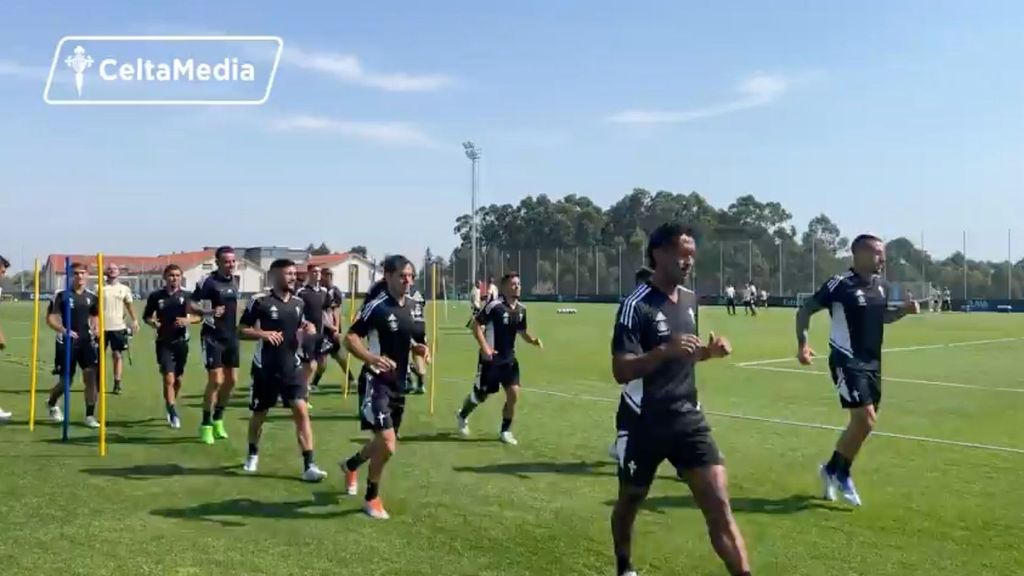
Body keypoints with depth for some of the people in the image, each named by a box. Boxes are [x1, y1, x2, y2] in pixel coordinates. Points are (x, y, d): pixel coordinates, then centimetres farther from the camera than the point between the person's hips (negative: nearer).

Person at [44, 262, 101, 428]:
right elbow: (50, 319, -7)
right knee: (65, 380, 4)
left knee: (91, 376, -11)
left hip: (86, 341, 3)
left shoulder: (92, 297, 8)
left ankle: (90, 415, -4)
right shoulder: (61, 296, -4)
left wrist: (96, 330, -1)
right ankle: (51, 403, 38)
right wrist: (64, 330, -24)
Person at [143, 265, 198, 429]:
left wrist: (188, 320, -16)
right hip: (164, 342, -2)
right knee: (169, 378, -11)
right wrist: (152, 322, -12)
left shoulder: (186, 296, 0)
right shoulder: (156, 296, 0)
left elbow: (200, 316, 3)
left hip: (181, 342, 2)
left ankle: (170, 406, 35)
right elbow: (146, 316, 10)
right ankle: (173, 413, -3)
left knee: (178, 379, 12)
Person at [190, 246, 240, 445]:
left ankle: (218, 420, 27)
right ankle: (206, 425, 4)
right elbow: (191, 305, -15)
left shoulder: (234, 281, 9)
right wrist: (208, 312, -31)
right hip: (213, 337, -7)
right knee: (215, 381, -10)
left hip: (231, 337, 7)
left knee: (231, 380, 10)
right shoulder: (208, 281, -12)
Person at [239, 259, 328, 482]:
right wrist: (263, 333, -23)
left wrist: (308, 330, -2)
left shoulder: (298, 302, 7)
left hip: (292, 366, 3)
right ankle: (253, 455, 39)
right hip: (265, 368, -3)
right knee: (259, 413, 13)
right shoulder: (260, 301, -9)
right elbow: (241, 331, -6)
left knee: (301, 411, -9)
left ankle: (309, 466, -9)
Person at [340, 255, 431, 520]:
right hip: (376, 382, -8)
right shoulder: (377, 306, -16)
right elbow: (350, 339, -18)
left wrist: (419, 348, 0)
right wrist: (372, 358, -35)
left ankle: (351, 465, 49)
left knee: (386, 443, 19)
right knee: (387, 445, -14)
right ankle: (372, 498, 10)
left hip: (397, 384, 8)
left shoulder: (408, 306, 8)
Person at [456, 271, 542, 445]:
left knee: (513, 393, -6)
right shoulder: (494, 306, -18)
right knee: (481, 395, 7)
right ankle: (462, 416, 38)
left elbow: (523, 331, 16)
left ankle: (505, 431, 12)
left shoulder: (521, 309, 3)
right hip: (491, 358, -5)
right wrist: (484, 346, -25)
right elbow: (476, 325, -16)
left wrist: (534, 340, -4)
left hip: (509, 358, 5)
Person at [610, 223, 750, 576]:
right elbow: (621, 371, -22)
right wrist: (665, 350, -34)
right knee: (630, 501, 16)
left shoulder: (689, 299, 7)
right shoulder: (636, 305, -17)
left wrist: (709, 351, 0)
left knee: (719, 503, -5)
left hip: (687, 417, 5)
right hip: (644, 423, -5)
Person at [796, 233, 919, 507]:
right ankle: (841, 473, 8)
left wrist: (904, 310, 4)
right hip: (847, 362, -8)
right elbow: (804, 311, -11)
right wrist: (802, 344, -23)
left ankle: (833, 469, 29)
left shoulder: (878, 285, 7)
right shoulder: (840, 284, -15)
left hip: (872, 362, 8)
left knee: (864, 421, 12)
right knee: (865, 420, -14)